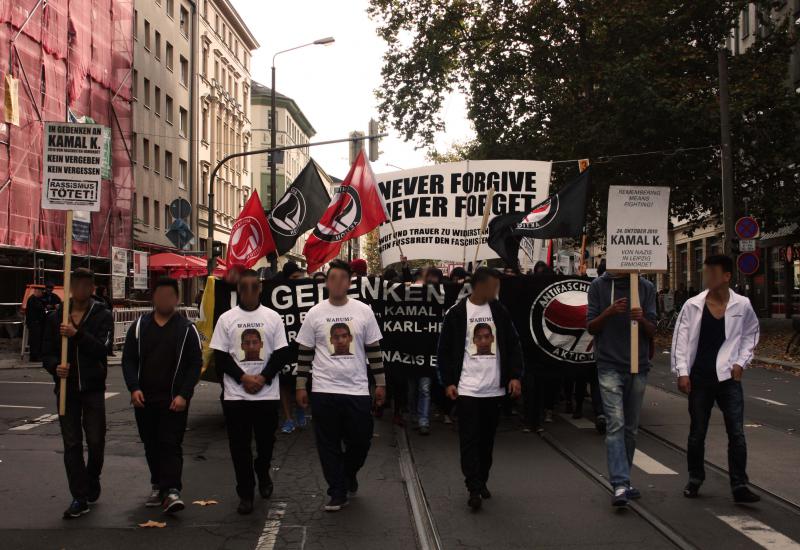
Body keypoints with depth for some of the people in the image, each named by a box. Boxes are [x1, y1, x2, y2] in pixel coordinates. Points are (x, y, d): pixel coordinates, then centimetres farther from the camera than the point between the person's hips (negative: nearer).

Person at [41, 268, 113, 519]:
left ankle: (92, 479, 30)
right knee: (72, 444, 2)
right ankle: (79, 498, 6)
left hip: (93, 388, -2)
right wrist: (55, 366, -16)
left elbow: (103, 348, -16)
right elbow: (46, 353, 6)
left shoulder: (103, 316, -2)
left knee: (96, 441, 2)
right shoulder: (56, 317, 6)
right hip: (66, 388, 2)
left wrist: (78, 334, -28)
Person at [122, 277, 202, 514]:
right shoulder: (139, 326, 8)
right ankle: (157, 486, 24)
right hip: (144, 400, 4)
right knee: (151, 446, 12)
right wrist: (134, 388, -8)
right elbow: (128, 360, 7)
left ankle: (171, 491, -15)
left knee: (171, 444, -10)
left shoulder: (186, 328, 0)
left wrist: (184, 395, -12)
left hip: (174, 401, -3)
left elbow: (195, 364, -2)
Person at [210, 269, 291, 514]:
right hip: (235, 393, 0)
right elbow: (220, 356, 0)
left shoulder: (272, 317, 2)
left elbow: (282, 354, 1)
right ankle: (245, 494, 14)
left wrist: (263, 378, -11)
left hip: (267, 393, 0)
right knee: (240, 446, 3)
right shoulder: (226, 319, 2)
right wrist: (243, 378, -11)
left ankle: (262, 473, 38)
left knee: (266, 440, 8)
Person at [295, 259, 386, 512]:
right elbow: (304, 353, 5)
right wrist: (301, 386, 3)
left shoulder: (363, 311, 2)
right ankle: (337, 493, 16)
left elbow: (374, 349, 5)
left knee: (360, 441, 6)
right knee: (329, 445, 5)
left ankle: (349, 473, 36)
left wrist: (380, 383, 4)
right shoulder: (314, 314, 1)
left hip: (357, 390, 0)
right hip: (324, 390, 0)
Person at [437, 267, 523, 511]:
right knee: (469, 440, -6)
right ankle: (474, 489, -5)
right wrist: (448, 382, -7)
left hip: (494, 389, 4)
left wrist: (515, 376, 0)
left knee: (487, 440, 11)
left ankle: (482, 482, 24)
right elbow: (445, 351, -1)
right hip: (467, 388, -3)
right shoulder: (456, 313, -4)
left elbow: (513, 345, 9)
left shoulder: (500, 311, 6)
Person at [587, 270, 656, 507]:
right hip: (610, 365, -3)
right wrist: (609, 312, -16)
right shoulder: (599, 286, 4)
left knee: (631, 428, 9)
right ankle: (620, 484, -19)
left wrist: (642, 319, -16)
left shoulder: (646, 287, 8)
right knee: (615, 424, -14)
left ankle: (623, 480, 20)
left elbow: (652, 331, 6)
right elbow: (591, 327, 3)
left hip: (638, 367, 3)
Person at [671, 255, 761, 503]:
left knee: (736, 433, -3)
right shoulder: (692, 305, -3)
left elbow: (751, 334, 13)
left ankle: (739, 485, 3)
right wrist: (682, 372, -7)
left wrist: (741, 362, 2)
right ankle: (695, 478, 27)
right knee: (697, 433, 11)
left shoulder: (742, 305, -1)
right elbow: (680, 340, -2)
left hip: (728, 378, 0)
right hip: (699, 378, 0)